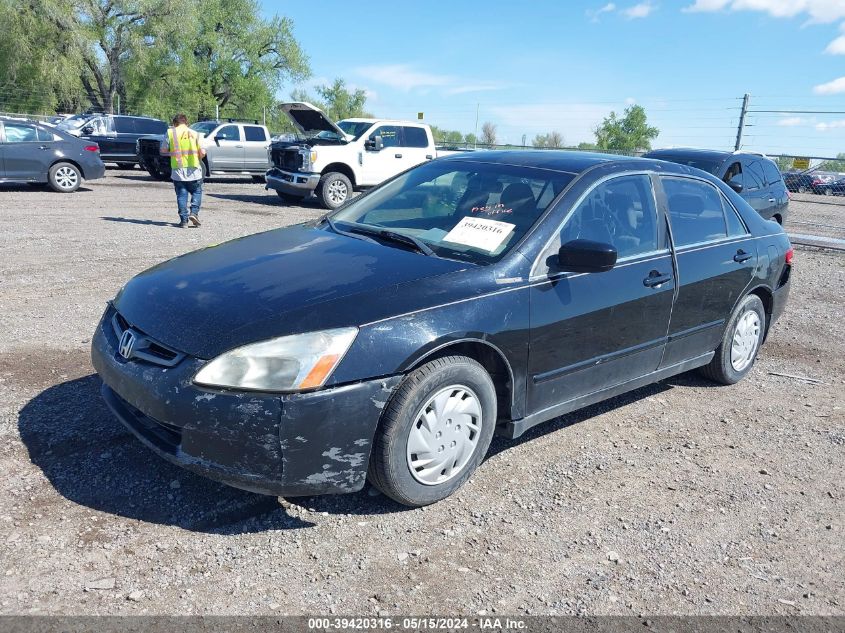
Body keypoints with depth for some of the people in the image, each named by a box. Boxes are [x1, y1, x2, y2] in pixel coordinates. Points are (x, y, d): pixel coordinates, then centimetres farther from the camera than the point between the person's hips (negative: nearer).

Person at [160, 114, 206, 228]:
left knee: (181, 195, 7)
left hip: (178, 170, 0)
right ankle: (194, 212, -5)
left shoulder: (170, 133, 1)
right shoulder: (194, 134, 3)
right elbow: (202, 152, -2)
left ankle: (183, 219, 2)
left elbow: (163, 151, 0)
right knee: (196, 192, 14)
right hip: (194, 170, 0)